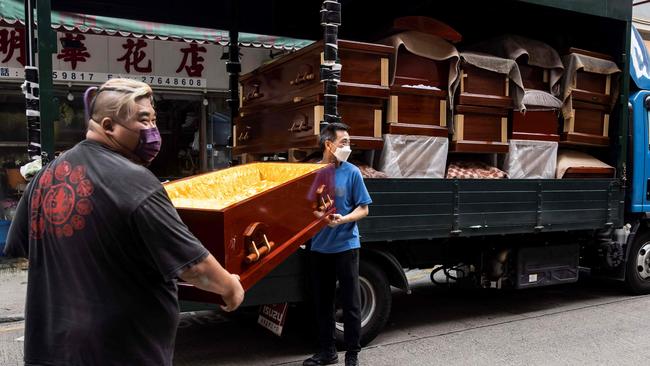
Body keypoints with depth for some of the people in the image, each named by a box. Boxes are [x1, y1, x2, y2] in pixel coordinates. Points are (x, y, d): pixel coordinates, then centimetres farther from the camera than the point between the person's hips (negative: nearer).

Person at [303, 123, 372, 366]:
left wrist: (343, 219, -20)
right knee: (322, 301, 13)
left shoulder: (351, 172, -4)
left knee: (350, 302, 3)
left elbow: (363, 209, -3)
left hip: (345, 245, -3)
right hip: (319, 246, 3)